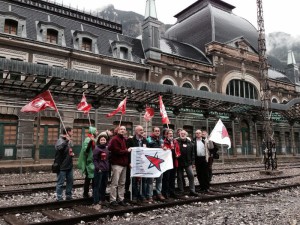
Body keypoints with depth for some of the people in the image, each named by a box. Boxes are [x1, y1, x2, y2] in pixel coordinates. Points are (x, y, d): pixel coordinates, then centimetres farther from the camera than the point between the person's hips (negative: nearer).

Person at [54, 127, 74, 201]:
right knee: (60, 183, 2)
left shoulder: (69, 141, 10)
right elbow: (58, 148, -38)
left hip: (69, 165, 8)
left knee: (70, 181, 16)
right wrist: (66, 141, -41)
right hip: (62, 166, -8)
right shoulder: (60, 140, -15)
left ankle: (69, 196, 29)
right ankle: (59, 198, 13)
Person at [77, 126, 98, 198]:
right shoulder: (88, 139, -14)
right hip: (89, 162, -8)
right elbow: (85, 150, -27)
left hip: (94, 162, 8)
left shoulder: (94, 139, 11)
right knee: (88, 179, 1)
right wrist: (91, 141, -34)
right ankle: (85, 193, 12)